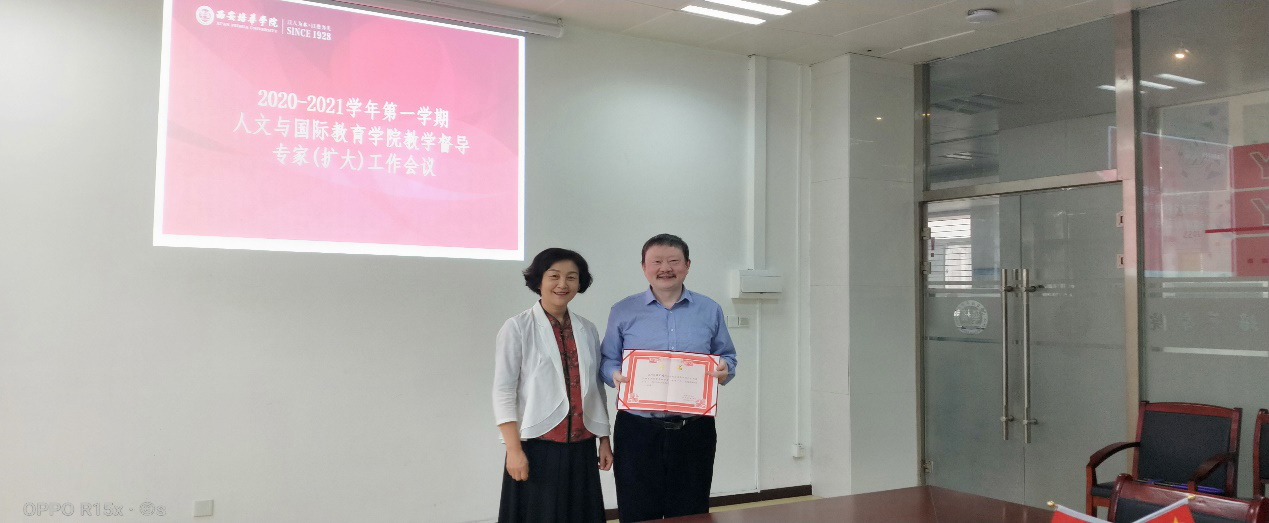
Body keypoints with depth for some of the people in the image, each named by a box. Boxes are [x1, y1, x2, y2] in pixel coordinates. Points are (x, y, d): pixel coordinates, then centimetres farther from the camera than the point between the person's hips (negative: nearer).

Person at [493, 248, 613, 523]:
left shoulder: (588, 330, 9)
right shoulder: (517, 328, -5)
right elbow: (503, 392, -7)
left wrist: (604, 440, 12)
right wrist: (514, 449, -13)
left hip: (581, 448, 4)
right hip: (537, 447, -4)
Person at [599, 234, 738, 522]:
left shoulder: (710, 311, 7)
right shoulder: (623, 312, 4)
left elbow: (727, 357, 13)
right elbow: (607, 360, 7)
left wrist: (724, 370, -9)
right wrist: (615, 375, -15)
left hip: (694, 431, 1)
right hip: (638, 430, -1)